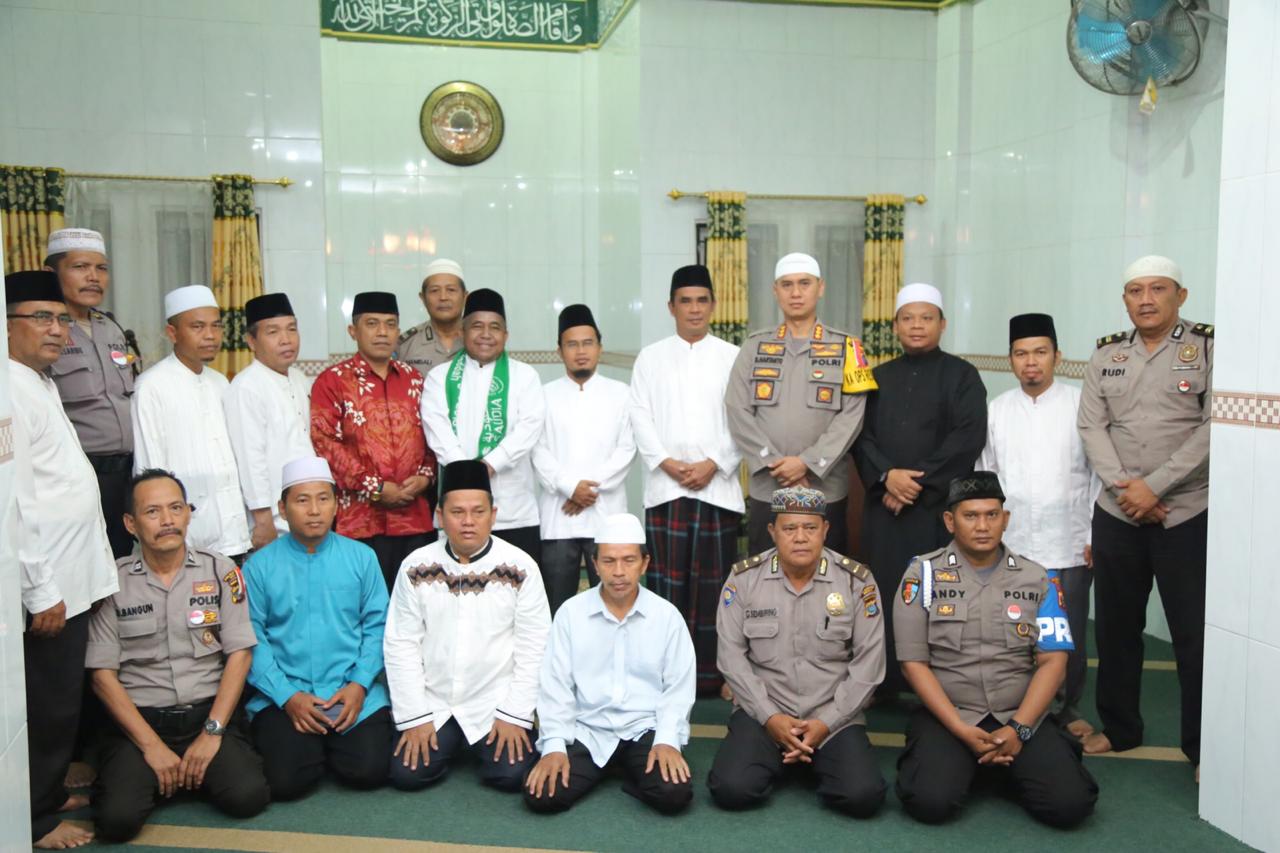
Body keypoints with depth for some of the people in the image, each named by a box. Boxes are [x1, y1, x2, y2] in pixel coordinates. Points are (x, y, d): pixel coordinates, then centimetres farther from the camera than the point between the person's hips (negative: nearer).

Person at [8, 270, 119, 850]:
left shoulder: (41, 384, 14)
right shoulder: (13, 390, -17)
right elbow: (13, 501, -21)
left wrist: (62, 581, 18)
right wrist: (42, 590, -20)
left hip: (71, 575, 9)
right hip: (47, 583, -9)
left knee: (63, 700, 19)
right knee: (47, 705, 3)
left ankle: (51, 792, 34)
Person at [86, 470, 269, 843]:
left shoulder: (219, 571, 2)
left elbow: (239, 655, -1)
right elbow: (102, 675, -3)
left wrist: (212, 732, -11)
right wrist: (152, 745, -11)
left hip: (208, 714, 1)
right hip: (138, 719, 0)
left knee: (248, 797, -21)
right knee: (118, 819, -22)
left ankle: (192, 771, 11)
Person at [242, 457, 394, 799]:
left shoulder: (361, 557, 3)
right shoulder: (259, 565, 0)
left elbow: (376, 626, 2)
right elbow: (251, 639, -4)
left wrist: (359, 684, -11)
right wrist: (288, 696, -13)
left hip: (354, 693, 1)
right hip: (283, 696, 0)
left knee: (368, 771, -16)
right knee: (285, 780, -18)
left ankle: (331, 743, 16)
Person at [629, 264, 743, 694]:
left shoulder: (733, 357, 9)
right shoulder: (650, 357, 12)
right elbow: (641, 417, 5)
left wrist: (713, 464, -9)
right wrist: (668, 463, -8)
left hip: (718, 484, 0)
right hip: (665, 485, 1)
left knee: (713, 581, 1)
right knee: (666, 582, 0)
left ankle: (709, 672, 8)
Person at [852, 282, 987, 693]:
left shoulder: (961, 375, 4)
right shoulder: (879, 377, 14)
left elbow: (968, 437, -7)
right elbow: (861, 435, 6)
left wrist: (920, 480, -13)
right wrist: (886, 475, -12)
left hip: (940, 504, -3)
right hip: (884, 504, 3)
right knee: (886, 593, 3)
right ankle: (886, 683, 13)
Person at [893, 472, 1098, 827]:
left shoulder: (1036, 579, 4)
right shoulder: (924, 574, -3)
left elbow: (1052, 661, 0)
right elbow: (913, 662, -5)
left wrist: (1019, 729, -13)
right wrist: (962, 731, -14)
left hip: (1022, 716, 2)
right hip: (947, 714, -1)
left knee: (1070, 804, -20)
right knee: (930, 802, -26)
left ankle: (1010, 767, 12)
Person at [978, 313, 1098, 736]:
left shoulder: (1082, 406, -1)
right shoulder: (996, 410, 6)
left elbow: (1100, 475, 1)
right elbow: (985, 477, 11)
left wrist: (1097, 535, -2)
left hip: (1070, 547, -1)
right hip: (1009, 547, 2)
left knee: (1069, 638, 5)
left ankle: (1067, 709, 26)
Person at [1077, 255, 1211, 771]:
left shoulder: (1209, 348, -3)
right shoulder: (1106, 355, 9)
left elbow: (1214, 428, -11)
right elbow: (1091, 427, 2)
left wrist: (1154, 486, -16)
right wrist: (1123, 487, -12)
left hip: (1188, 514, -4)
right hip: (1116, 514, 4)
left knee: (1195, 633, 2)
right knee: (1115, 627, 13)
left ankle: (1204, 747, 17)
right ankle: (1118, 728, 30)